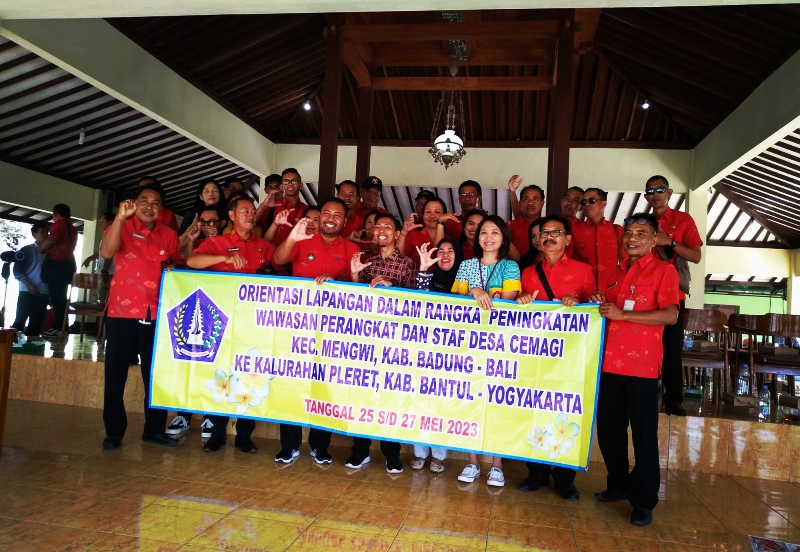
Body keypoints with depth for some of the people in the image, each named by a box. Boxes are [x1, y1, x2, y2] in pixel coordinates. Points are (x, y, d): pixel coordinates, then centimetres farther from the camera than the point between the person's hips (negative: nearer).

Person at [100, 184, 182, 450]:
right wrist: (120, 217, -26)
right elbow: (106, 252, -18)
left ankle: (154, 429, 17)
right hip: (122, 310, -2)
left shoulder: (169, 235, 10)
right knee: (116, 373, 3)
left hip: (157, 314, 3)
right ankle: (114, 432, 15)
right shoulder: (122, 227, 1)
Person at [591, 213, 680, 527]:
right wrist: (599, 303, 5)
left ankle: (644, 501, 13)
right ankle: (619, 484, 31)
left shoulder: (664, 270, -2)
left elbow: (670, 315, -15)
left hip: (642, 363, -6)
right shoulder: (617, 273, 17)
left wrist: (622, 314, -17)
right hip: (609, 361, 7)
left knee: (643, 433, 1)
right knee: (609, 430, 14)